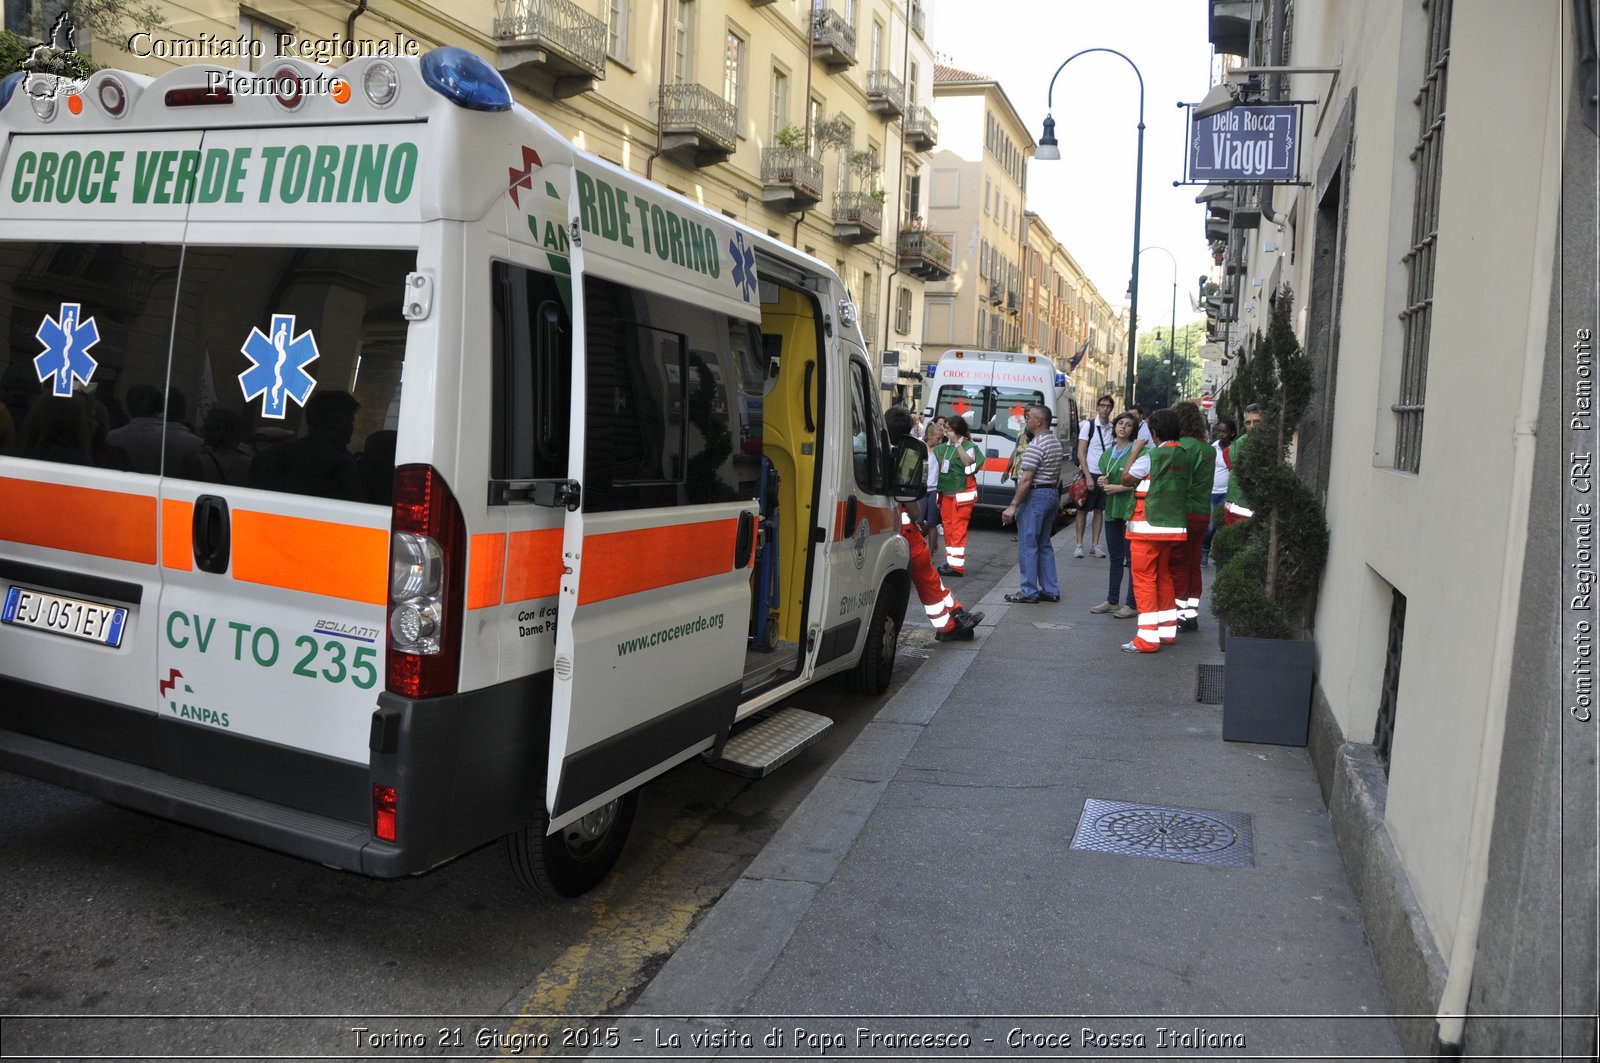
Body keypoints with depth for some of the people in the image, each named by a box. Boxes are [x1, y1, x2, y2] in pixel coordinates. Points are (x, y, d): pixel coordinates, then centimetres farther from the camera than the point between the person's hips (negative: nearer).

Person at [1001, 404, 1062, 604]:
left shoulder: (1036, 445, -18)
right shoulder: (1056, 443, 14)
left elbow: (1026, 479, -22)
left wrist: (1013, 505, -21)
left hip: (1035, 496, -10)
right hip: (1052, 494, 10)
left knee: (1028, 545, -3)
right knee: (1044, 545, 15)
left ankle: (1029, 592, 0)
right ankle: (1051, 590, 16)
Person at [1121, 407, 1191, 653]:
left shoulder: (1152, 455, -12)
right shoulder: (1182, 455, 8)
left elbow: (1126, 479, -3)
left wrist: (1136, 451, 7)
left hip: (1148, 526, -7)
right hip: (1173, 525, 7)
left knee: (1144, 579, -4)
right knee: (1164, 576, 19)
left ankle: (1148, 637, -7)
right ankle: (1168, 629, 26)